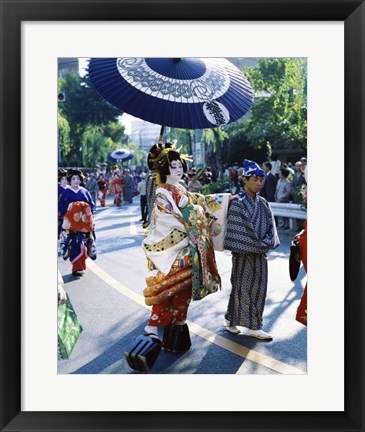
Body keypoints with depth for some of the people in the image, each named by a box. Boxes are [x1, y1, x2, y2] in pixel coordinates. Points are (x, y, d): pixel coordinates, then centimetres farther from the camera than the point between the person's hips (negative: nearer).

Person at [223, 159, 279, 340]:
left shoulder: (263, 203, 8)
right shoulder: (237, 203, -11)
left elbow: (270, 226, 5)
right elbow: (238, 230, -16)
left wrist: (267, 243, -11)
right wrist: (258, 245, -14)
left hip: (260, 253, 6)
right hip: (243, 253, -6)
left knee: (258, 288, 9)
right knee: (242, 287, 4)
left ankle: (253, 326, 21)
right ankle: (231, 319, 20)